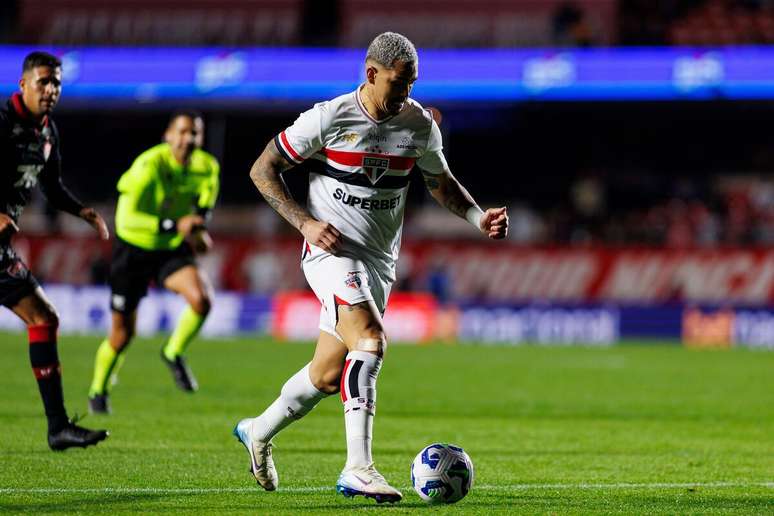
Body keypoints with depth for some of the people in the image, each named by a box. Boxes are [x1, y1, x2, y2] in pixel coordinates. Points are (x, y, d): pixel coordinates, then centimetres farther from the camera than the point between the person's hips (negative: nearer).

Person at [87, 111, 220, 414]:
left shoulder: (207, 168, -10)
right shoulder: (149, 166, -27)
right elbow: (126, 218, -32)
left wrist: (198, 232, -10)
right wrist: (174, 226, -40)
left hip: (173, 250, 4)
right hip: (134, 249, -4)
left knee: (202, 300, -26)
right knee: (123, 334, 5)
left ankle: (174, 354, 2)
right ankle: (98, 392, 32)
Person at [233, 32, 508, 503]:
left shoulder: (420, 124, 2)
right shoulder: (329, 118, -11)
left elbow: (441, 181, 19)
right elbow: (263, 170, -4)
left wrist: (479, 218, 1)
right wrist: (305, 222, -14)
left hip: (379, 260, 5)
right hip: (330, 250, -5)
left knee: (329, 376, 9)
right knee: (371, 340, -27)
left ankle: (259, 433, 35)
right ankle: (358, 468, -30)